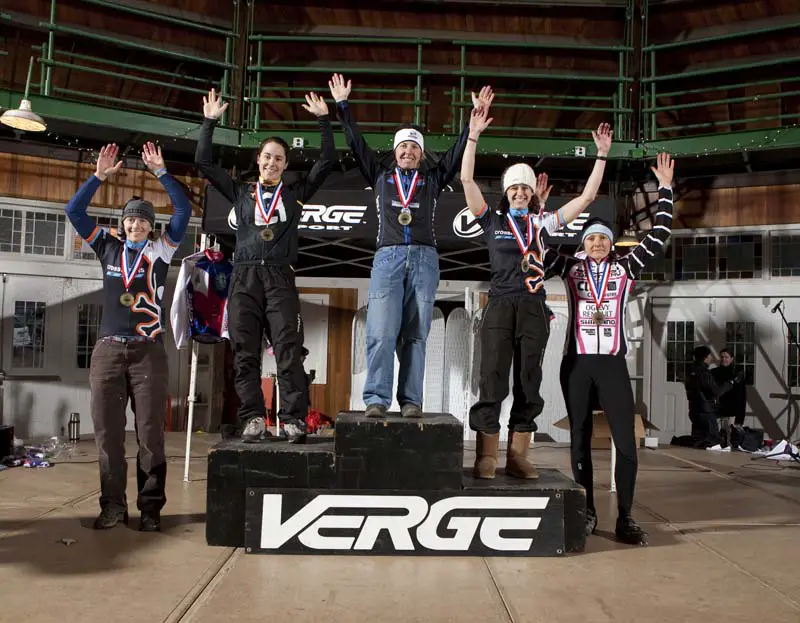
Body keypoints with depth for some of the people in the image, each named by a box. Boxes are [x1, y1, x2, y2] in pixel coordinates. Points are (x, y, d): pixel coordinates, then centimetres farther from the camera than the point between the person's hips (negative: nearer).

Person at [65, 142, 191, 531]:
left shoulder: (160, 250, 7)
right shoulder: (108, 248, 13)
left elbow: (184, 210, -2)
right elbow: (74, 211, 9)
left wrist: (160, 172, -4)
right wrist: (99, 176, 2)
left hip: (148, 350, -2)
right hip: (107, 350, 2)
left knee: (150, 432, -1)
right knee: (107, 430, 2)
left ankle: (150, 507, 5)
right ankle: (113, 506, 11)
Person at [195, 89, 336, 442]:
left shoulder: (295, 193, 17)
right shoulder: (240, 192, 21)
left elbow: (327, 162, 12)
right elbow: (203, 162, 18)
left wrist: (324, 120, 11)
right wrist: (209, 122, 16)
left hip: (280, 278, -2)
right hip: (244, 277, 2)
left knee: (288, 349, -11)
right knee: (245, 352, -5)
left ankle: (294, 419, -13)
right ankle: (253, 419, -4)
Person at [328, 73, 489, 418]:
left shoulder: (432, 180, 21)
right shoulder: (380, 176, 20)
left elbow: (458, 151, 18)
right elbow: (356, 143, 19)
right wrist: (342, 105, 19)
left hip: (424, 259, 1)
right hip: (387, 257, -1)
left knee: (415, 334, -2)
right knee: (381, 331, -12)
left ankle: (411, 401, -1)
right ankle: (376, 399, -12)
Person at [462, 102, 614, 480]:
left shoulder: (542, 223, 14)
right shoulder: (493, 220, 8)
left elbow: (587, 197, 14)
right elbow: (467, 180, -1)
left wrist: (602, 155, 10)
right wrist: (473, 136, -6)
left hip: (534, 309, 3)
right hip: (500, 307, -3)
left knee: (528, 384, 4)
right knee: (492, 381, -5)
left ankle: (518, 457, 11)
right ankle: (485, 456, 0)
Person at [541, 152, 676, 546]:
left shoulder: (625, 268, 8)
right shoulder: (570, 268, 7)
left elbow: (658, 238, 4)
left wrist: (665, 189, 5)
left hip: (613, 364, 0)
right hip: (576, 363, 0)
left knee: (626, 441, -4)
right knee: (579, 439, 7)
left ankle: (625, 518, 6)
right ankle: (587, 513, 19)